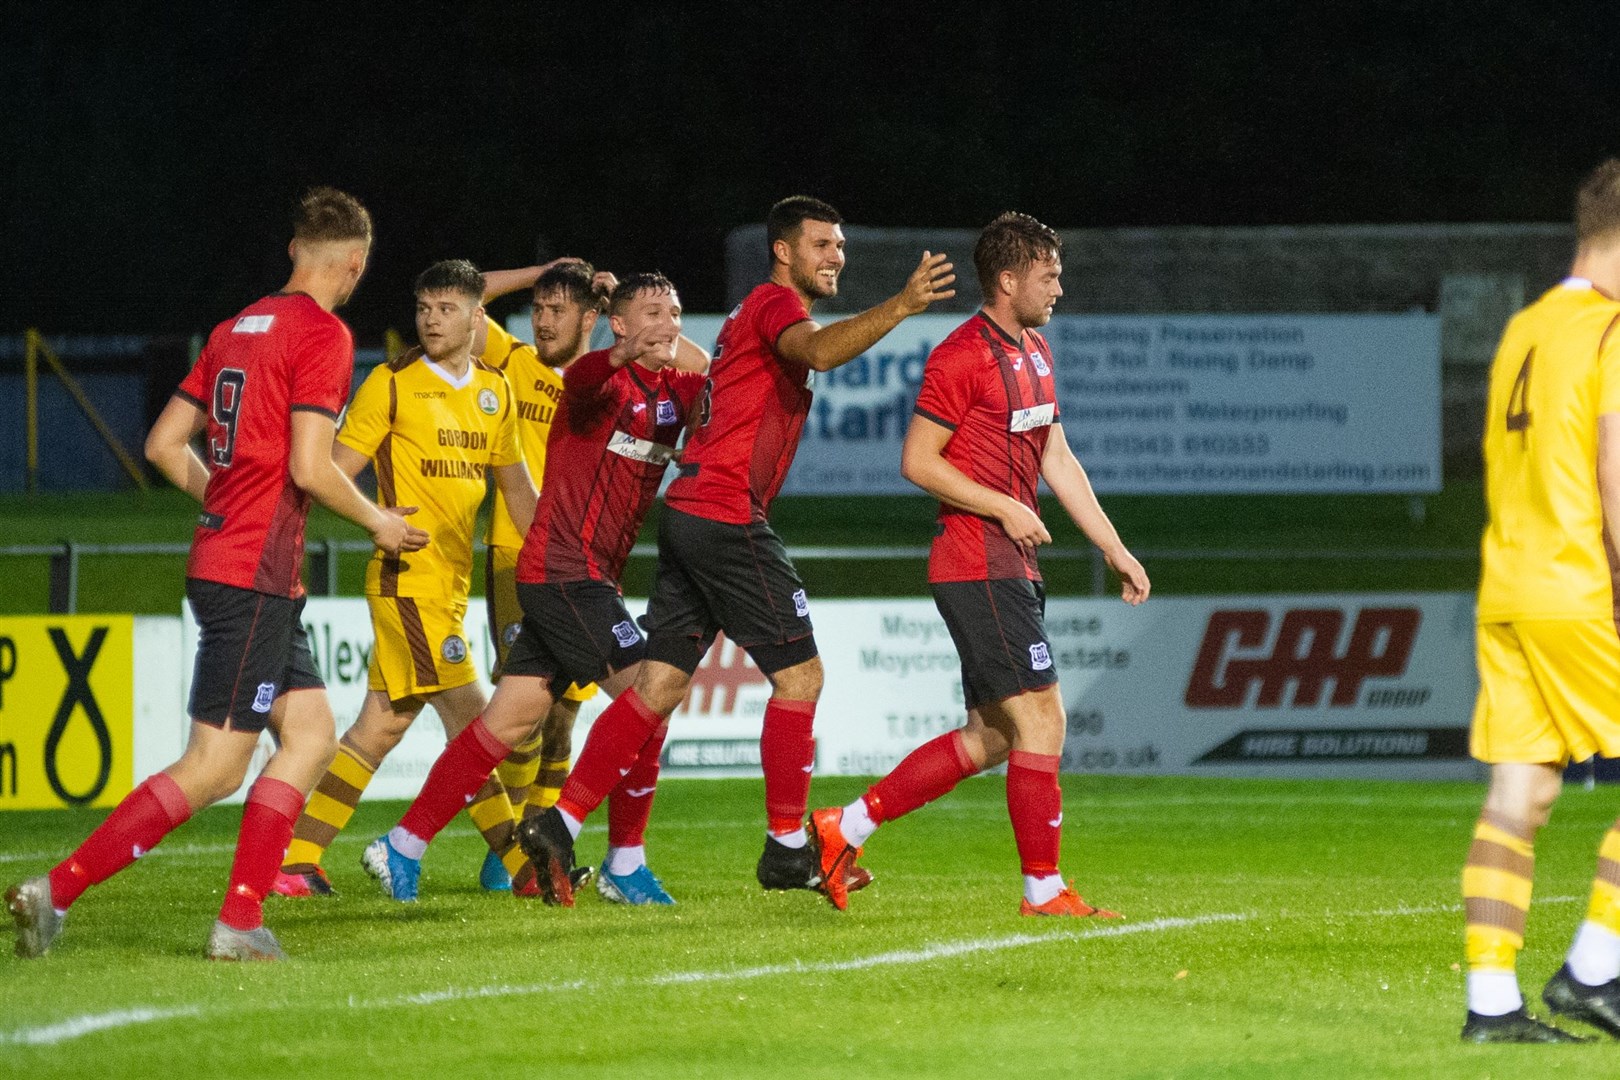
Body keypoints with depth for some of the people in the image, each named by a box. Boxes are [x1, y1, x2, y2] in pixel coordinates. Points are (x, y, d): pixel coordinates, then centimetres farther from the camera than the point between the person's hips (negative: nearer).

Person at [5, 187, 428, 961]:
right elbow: (310, 467, -18)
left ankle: (241, 921, 3)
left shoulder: (238, 328, 14)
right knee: (213, 767, -8)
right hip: (255, 578, -9)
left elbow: (164, 445, 15)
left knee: (311, 733, 10)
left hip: (223, 557, 9)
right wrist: (379, 523, -2)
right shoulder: (323, 334, -10)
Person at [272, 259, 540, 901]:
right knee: (469, 721, -8)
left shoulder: (494, 391, 13)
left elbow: (515, 486, 23)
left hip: (450, 583, 7)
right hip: (409, 579, -7)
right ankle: (520, 865, -2)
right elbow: (334, 472, -9)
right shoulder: (392, 385, -6)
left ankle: (295, 857, 9)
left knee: (380, 728, 7)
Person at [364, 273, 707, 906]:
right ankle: (624, 865, -3)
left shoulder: (674, 387, 12)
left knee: (508, 722, 8)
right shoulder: (602, 376, -12)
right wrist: (622, 356, -58)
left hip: (587, 578, 8)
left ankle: (403, 846, 11)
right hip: (564, 568, -8)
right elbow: (584, 381, -35)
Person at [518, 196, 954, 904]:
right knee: (799, 674, -4)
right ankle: (787, 848, 0)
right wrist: (900, 307, -39)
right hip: (726, 516, -10)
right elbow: (818, 351, -30)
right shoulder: (776, 303, -7)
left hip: (690, 511, 10)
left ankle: (558, 824, 0)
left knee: (659, 685, 6)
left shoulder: (754, 314, 25)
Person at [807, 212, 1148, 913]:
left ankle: (846, 828, 15)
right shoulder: (963, 356, -12)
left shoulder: (1034, 353, 17)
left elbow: (1058, 460, 23)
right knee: (1041, 718, -10)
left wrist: (1114, 548, 20)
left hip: (1012, 568, 10)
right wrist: (1005, 508, -17)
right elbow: (917, 461, -14)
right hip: (978, 566, -10)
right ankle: (1043, 891, -5)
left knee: (991, 737, 9)